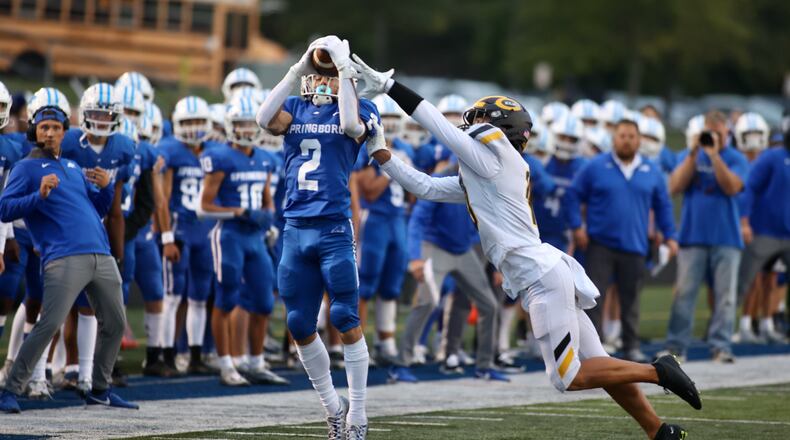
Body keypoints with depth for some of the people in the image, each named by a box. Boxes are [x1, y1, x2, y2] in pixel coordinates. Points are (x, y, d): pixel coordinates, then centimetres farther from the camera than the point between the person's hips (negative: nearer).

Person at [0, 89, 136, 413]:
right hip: (64, 260, -7)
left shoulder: (73, 167, 24)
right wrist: (40, 195, -18)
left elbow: (98, 209, 27)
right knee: (49, 325, -15)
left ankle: (100, 389, 24)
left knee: (115, 325, 10)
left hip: (102, 258, 7)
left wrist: (106, 187, 8)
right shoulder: (27, 168, 5)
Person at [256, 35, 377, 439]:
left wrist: (343, 67, -15)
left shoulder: (358, 108, 4)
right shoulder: (295, 108, 12)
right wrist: (297, 69, -8)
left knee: (346, 322, -4)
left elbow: (351, 125, -20)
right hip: (295, 230, 4)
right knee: (300, 326, 6)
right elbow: (265, 119, -8)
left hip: (334, 229, -4)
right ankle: (333, 408, 22)